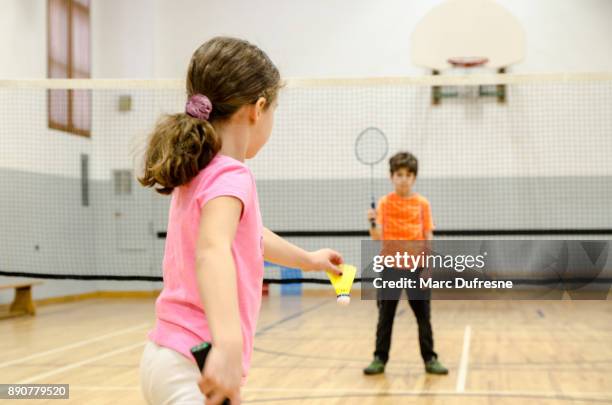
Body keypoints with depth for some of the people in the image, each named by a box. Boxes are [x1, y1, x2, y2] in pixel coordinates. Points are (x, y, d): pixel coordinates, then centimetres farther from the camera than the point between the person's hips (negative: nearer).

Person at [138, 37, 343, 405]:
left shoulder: (199, 173, 12)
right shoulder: (231, 175, -16)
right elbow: (212, 249, -37)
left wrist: (307, 259, 46)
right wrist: (229, 346, -52)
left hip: (172, 357, 10)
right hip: (193, 370, -10)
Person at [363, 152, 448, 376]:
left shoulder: (423, 204, 3)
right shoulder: (384, 202, 0)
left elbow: (428, 237, 4)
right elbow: (377, 237, -7)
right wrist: (373, 223, -28)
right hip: (390, 266, -1)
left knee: (423, 315, 4)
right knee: (385, 315, 5)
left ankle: (430, 359, 13)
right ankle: (380, 359, 13)